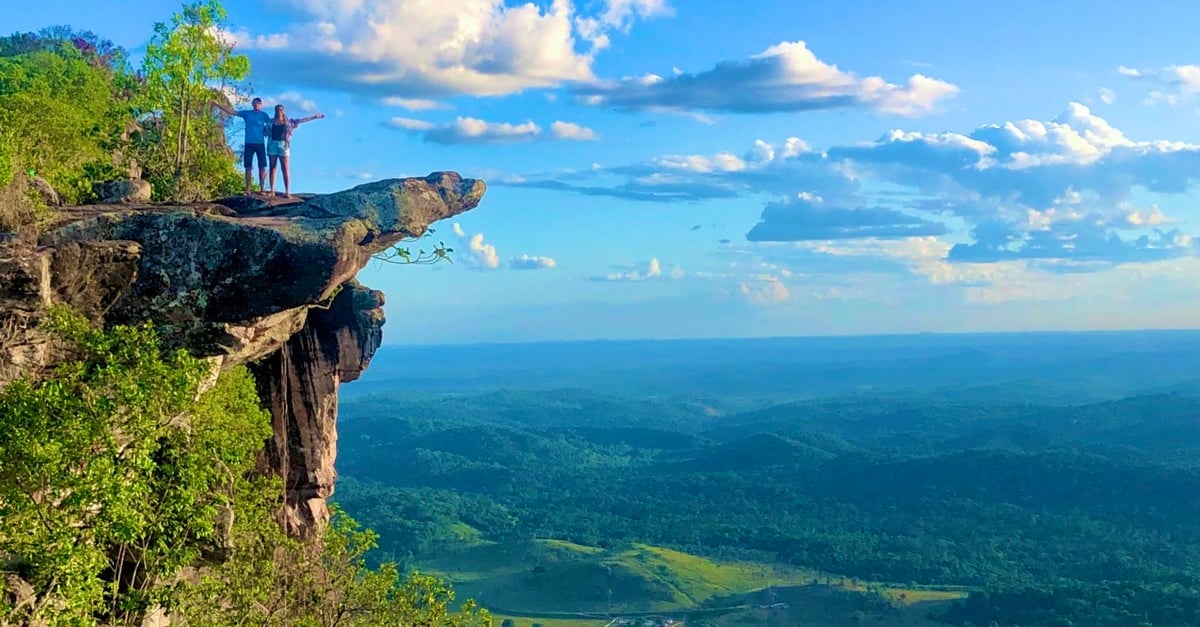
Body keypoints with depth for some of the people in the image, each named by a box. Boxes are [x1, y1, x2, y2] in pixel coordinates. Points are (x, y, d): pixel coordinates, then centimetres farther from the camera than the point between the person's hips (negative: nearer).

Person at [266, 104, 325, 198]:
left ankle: (287, 192, -9)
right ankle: (272, 191, 1)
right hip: (272, 145, 1)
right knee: (272, 168, 0)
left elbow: (301, 120, 7)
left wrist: (314, 117, 6)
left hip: (283, 145, -1)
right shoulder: (271, 121, 10)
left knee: (285, 169, -6)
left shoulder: (288, 121, 8)